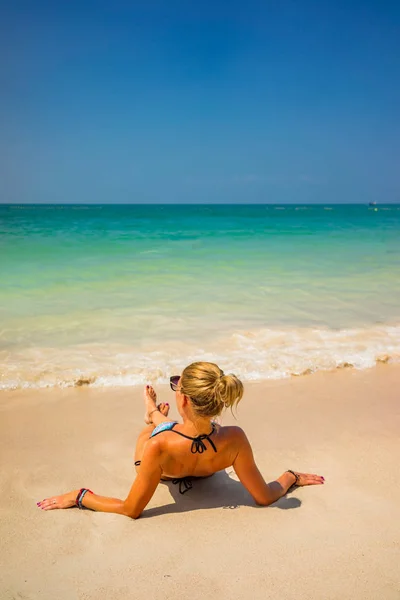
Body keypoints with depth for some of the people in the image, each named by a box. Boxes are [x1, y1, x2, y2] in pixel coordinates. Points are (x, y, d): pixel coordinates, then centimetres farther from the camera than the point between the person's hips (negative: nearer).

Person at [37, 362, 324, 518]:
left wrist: (79, 496, -25)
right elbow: (264, 497, -26)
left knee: (147, 430, 30)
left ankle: (153, 415, 64)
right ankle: (156, 416, 65)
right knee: (168, 424, 32)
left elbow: (131, 509, -34)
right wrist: (291, 477, -9)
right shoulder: (234, 439, -41)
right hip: (204, 474, 2)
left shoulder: (158, 446, -48)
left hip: (165, 471, -2)